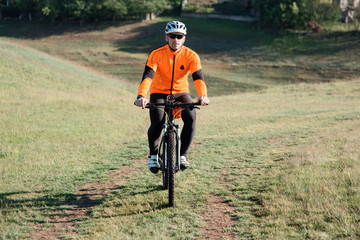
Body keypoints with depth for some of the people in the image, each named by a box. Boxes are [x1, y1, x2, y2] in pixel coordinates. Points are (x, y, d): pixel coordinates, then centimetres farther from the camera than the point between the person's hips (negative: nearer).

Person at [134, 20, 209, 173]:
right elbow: (148, 76, -30)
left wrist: (203, 96, -46)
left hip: (181, 92, 1)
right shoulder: (157, 54, -19)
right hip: (159, 92, -1)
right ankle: (153, 154, 3)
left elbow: (198, 77, -26)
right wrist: (141, 96, -48)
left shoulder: (191, 56, -15)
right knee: (156, 124, -24)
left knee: (191, 119, -26)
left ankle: (182, 155, -9)